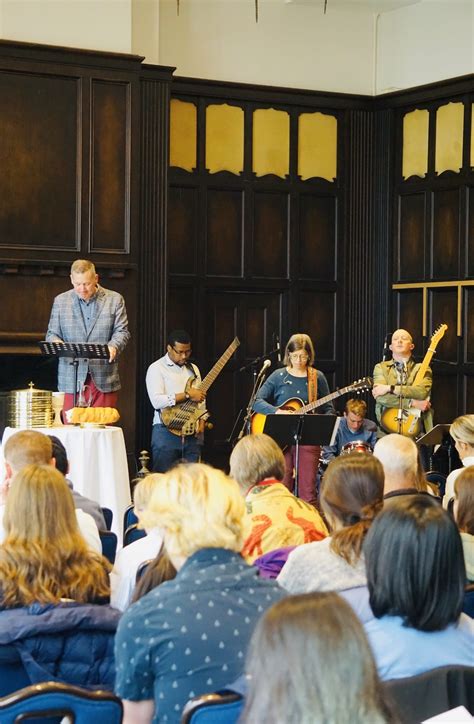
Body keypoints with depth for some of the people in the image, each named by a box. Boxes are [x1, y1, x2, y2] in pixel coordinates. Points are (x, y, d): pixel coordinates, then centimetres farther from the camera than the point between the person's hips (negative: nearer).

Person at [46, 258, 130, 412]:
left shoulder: (114, 299, 6)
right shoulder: (60, 301, 10)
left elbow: (122, 332, 2)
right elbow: (52, 334, 12)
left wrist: (113, 346, -19)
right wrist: (56, 342, -12)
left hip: (104, 378, -1)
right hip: (72, 380, 1)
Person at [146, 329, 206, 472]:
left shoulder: (193, 369, 16)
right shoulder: (156, 368, -5)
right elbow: (156, 401, -18)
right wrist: (187, 395, -18)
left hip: (192, 433, 5)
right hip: (166, 432, -5)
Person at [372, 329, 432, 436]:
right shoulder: (381, 368, 12)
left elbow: (422, 392, -9)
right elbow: (381, 397, -4)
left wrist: (390, 388, -10)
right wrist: (413, 403, -11)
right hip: (388, 427, 0)